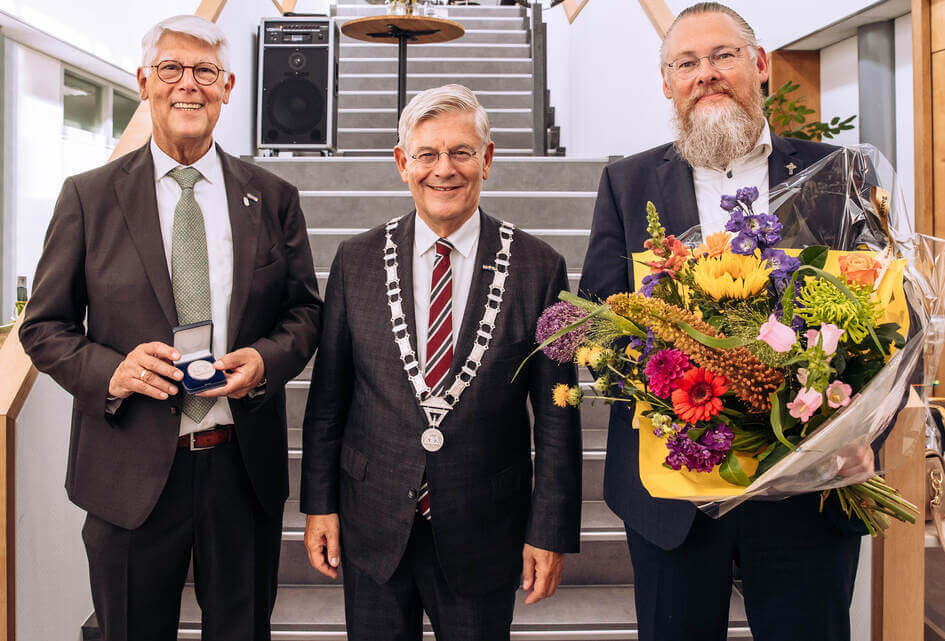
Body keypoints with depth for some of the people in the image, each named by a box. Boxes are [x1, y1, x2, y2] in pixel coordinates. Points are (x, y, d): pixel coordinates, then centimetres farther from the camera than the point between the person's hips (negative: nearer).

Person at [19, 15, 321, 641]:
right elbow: (44, 326, 2)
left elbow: (306, 310, 7)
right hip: (132, 471, -1)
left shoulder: (273, 197, 4)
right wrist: (110, 370, -17)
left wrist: (265, 359, -14)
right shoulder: (88, 196, 0)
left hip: (244, 465, 1)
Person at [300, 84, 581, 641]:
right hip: (373, 527, 2)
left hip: (483, 532, -1)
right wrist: (319, 504, 3)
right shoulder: (357, 261, -1)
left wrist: (552, 530, -4)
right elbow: (328, 396, 4)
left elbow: (557, 414, -4)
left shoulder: (539, 268, -6)